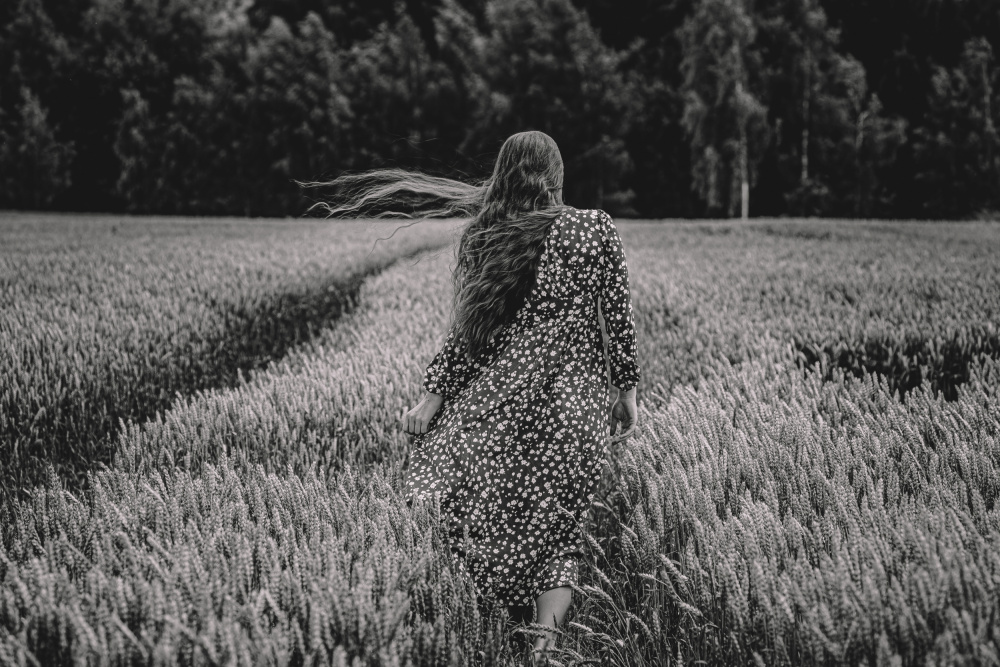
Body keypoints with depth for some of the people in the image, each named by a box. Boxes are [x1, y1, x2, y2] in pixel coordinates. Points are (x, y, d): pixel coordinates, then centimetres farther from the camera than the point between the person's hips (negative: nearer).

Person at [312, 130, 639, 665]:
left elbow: (468, 330, 0)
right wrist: (626, 390, 12)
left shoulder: (482, 238, 1)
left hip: (499, 395, 0)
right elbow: (618, 320, 2)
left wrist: (433, 396, 7)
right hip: (577, 402, 0)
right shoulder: (597, 230, 0)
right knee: (557, 524, 8)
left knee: (494, 520, 14)